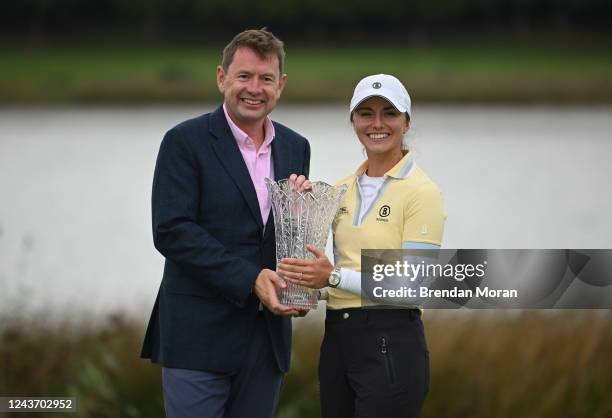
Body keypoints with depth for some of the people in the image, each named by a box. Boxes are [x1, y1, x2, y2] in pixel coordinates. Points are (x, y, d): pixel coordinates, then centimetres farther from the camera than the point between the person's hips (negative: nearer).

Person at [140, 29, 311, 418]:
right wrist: (250, 279, -20)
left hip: (269, 330, 5)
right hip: (200, 332, -5)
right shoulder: (185, 142, -5)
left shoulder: (295, 148, 12)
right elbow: (171, 231, -14)